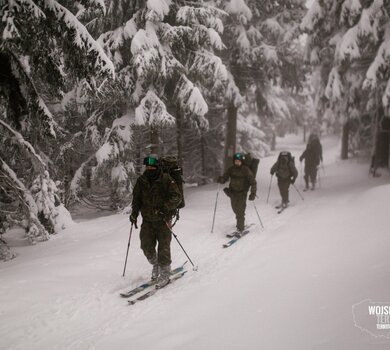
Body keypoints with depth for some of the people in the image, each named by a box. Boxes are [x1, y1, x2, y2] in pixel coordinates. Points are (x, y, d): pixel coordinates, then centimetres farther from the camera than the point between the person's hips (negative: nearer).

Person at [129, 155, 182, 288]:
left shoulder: (166, 179, -10)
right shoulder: (141, 180, 3)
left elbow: (177, 196, -12)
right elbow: (136, 198, 15)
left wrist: (165, 207, -25)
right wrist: (134, 213, 2)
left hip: (163, 219, -4)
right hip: (147, 220, 4)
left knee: (163, 247, -7)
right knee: (146, 246, 3)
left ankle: (164, 273, 5)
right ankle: (156, 265, 30)